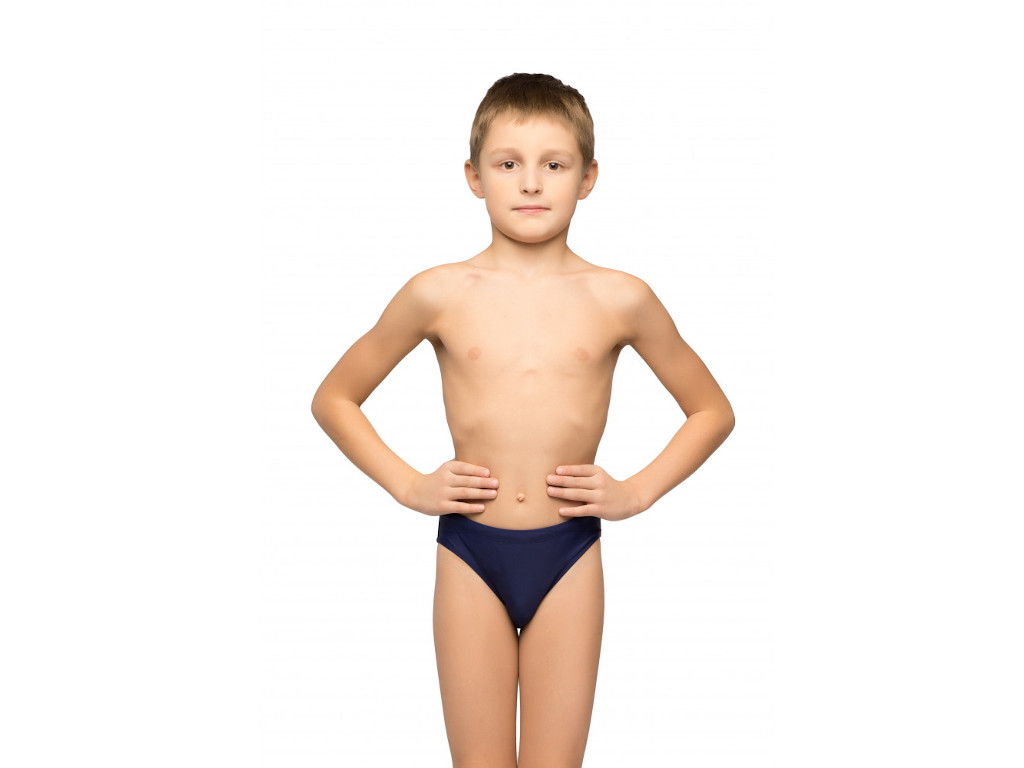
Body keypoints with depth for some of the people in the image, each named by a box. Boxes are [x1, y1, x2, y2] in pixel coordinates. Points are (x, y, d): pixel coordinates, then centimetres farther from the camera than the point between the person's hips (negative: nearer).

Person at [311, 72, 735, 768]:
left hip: (570, 555, 0)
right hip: (470, 553, 0)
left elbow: (714, 410, 11)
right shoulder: (439, 294, -1)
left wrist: (638, 493, 0)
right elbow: (333, 399, 10)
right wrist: (408, 485, 0)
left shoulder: (618, 299, -1)